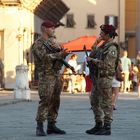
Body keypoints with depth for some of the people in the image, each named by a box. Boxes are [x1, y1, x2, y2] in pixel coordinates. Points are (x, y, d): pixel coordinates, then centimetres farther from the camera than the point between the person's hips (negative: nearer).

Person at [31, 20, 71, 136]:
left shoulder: (53, 41, 17)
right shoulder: (38, 44, -5)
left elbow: (62, 54, 7)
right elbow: (45, 57, -20)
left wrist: (59, 48, -14)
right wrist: (60, 54, -24)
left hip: (57, 75, 7)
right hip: (46, 75, -7)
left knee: (55, 101, 7)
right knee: (45, 101, -13)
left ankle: (51, 126, 12)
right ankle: (40, 127, -12)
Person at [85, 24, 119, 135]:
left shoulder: (112, 48, -16)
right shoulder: (103, 46, 15)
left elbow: (105, 65, -24)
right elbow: (92, 55, 16)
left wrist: (92, 60, -13)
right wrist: (96, 43, 9)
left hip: (105, 79, -10)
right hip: (97, 78, 10)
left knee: (106, 103, -5)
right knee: (95, 102, 13)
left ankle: (107, 128, -1)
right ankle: (98, 126, 20)